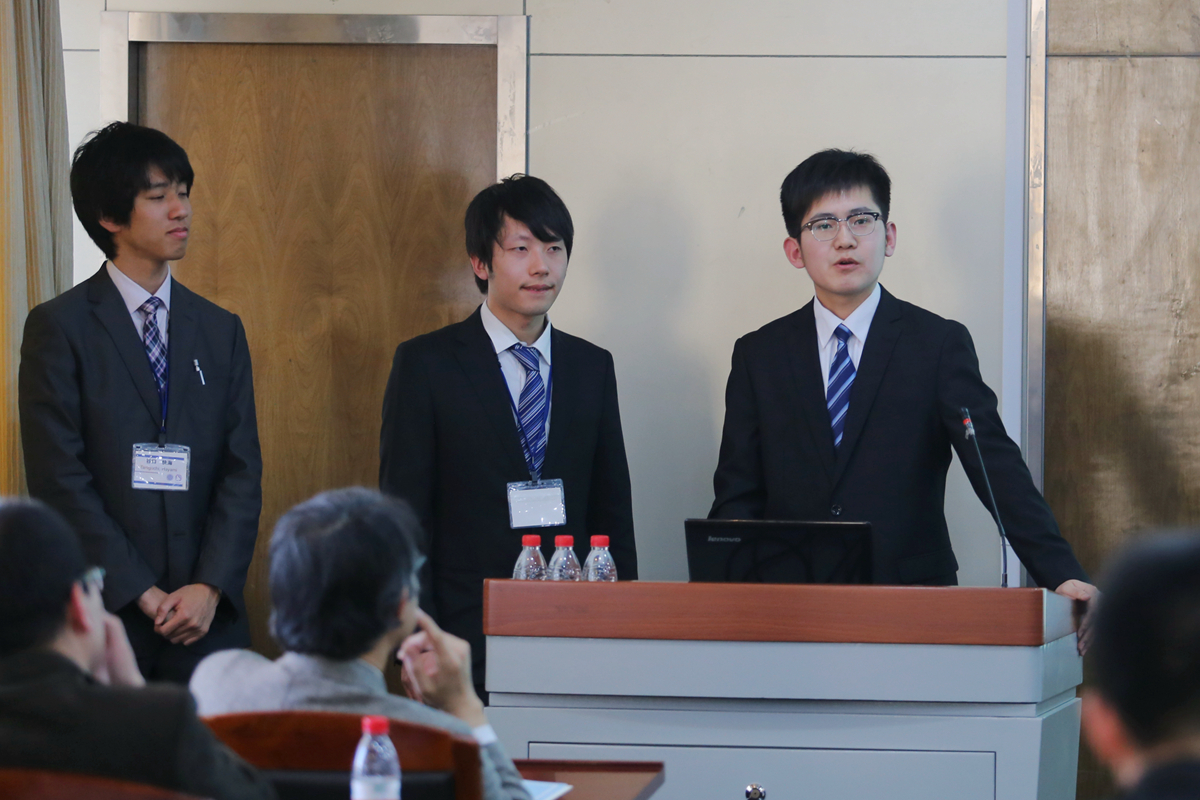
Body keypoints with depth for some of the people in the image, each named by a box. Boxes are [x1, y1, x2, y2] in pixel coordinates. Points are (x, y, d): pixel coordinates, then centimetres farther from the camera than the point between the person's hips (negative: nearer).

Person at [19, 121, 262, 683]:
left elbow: (242, 471, 7)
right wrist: (140, 591, -12)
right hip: (102, 611, -3)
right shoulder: (59, 327, -1)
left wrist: (211, 586, -8)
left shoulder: (220, 331, 13)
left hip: (206, 614, 3)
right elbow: (60, 479, -7)